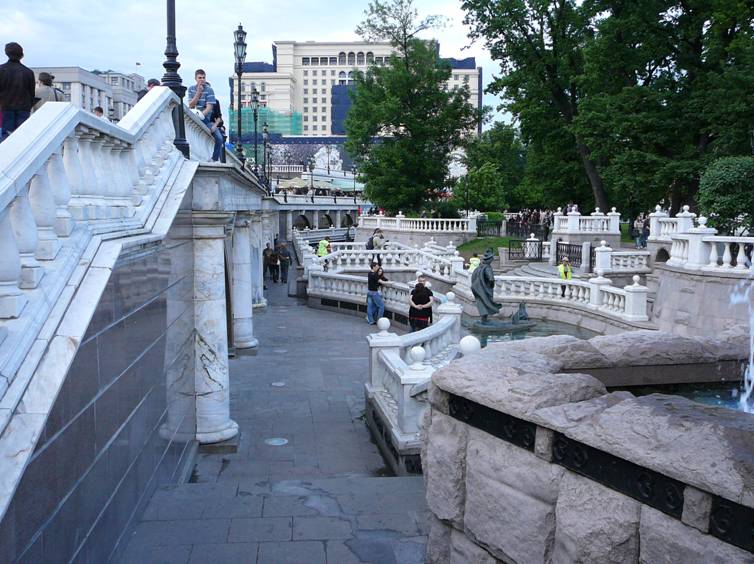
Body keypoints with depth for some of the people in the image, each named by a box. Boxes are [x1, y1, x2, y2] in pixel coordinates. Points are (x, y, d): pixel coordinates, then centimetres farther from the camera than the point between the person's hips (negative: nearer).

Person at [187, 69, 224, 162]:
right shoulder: (191, 89, 5)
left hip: (206, 119, -2)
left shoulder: (209, 90, -5)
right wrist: (198, 92, -12)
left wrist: (201, 115, -30)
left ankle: (215, 160, -4)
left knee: (219, 138, -16)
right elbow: (191, 106, -4)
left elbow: (209, 107, -13)